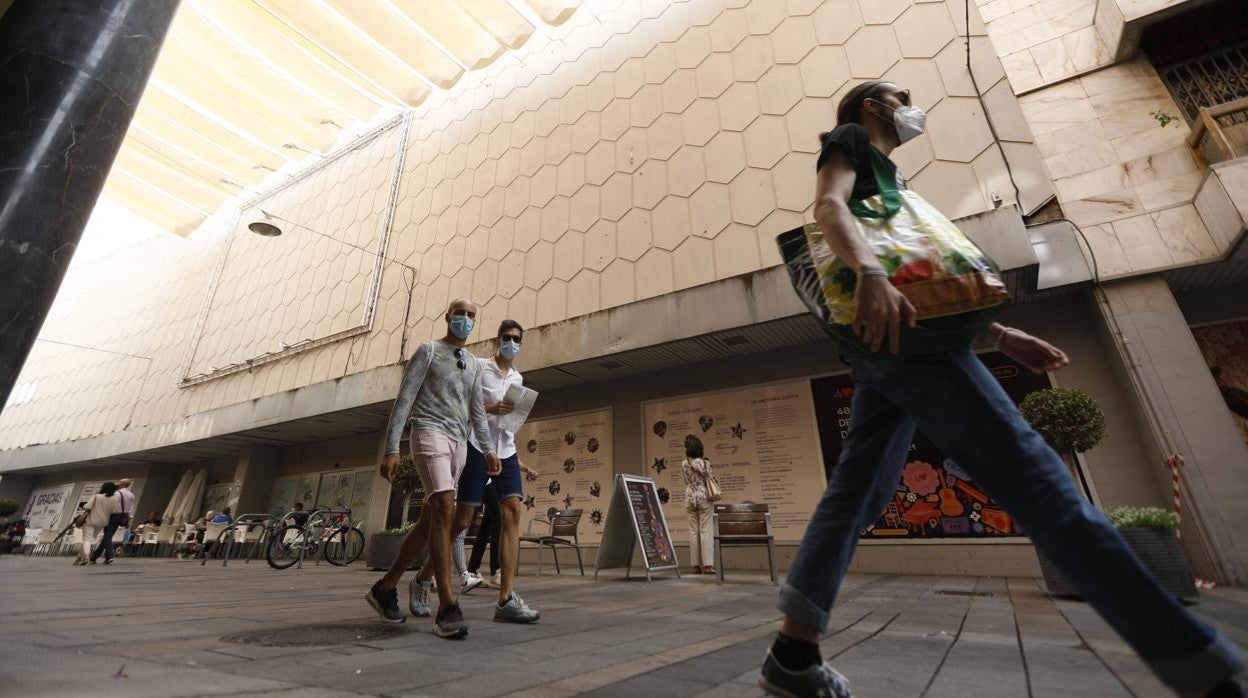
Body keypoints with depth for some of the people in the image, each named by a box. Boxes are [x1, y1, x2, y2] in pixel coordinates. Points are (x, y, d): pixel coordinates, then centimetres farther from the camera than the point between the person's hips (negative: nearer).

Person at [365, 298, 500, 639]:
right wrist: (391, 449, -10)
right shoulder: (428, 351, 5)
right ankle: (447, 607, -23)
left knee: (428, 521, 8)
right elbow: (404, 401, -3)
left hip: (459, 444, 7)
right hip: (430, 434, -6)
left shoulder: (474, 365, 22)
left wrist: (489, 450, 4)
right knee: (444, 509, -22)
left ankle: (385, 588, 23)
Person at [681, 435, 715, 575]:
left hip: (690, 498, 3)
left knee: (693, 531, 7)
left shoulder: (684, 464, 0)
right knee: (706, 531, 0)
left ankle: (696, 565, 10)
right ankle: (708, 564, -2)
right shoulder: (705, 463, -10)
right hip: (704, 497, -3)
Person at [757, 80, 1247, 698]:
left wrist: (1001, 335, 25)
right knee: (1025, 467, -13)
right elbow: (829, 206, -9)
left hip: (891, 329, 9)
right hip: (893, 322, -9)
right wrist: (870, 272, -30)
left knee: (859, 485, 1)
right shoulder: (850, 140, 16)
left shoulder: (885, 176, 40)